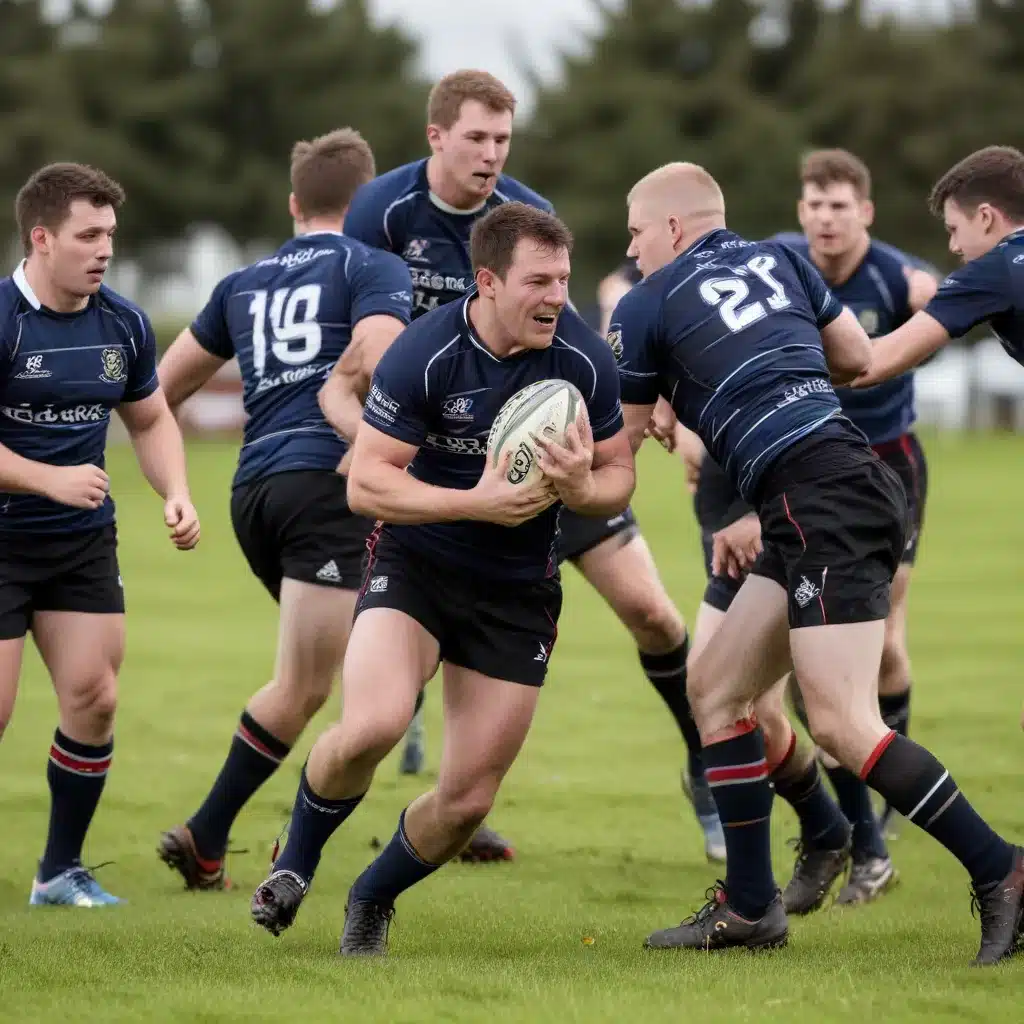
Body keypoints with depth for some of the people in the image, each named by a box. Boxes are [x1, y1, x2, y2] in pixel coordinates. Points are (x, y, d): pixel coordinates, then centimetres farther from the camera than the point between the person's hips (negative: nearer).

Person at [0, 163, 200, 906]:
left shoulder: (123, 324, 3)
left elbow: (150, 420, 17)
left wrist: (177, 495, 1)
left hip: (84, 539, 5)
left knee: (94, 698, -2)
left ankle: (62, 871, 13)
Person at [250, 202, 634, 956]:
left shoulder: (586, 361, -11)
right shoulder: (424, 355, -19)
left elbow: (618, 481, 1)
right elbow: (366, 483, -18)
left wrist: (582, 489, -24)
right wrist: (476, 502, -30)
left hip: (517, 589, 3)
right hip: (415, 562, -3)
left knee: (468, 801, -1)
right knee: (375, 725, -28)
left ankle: (371, 902, 30)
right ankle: (296, 863, 2)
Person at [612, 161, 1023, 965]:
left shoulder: (647, 306, 3)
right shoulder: (777, 259, 18)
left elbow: (620, 441, 13)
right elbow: (858, 357, 22)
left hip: (819, 501, -9)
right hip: (856, 476, 9)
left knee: (843, 724, -15)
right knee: (715, 687, 13)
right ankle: (750, 905, 14)